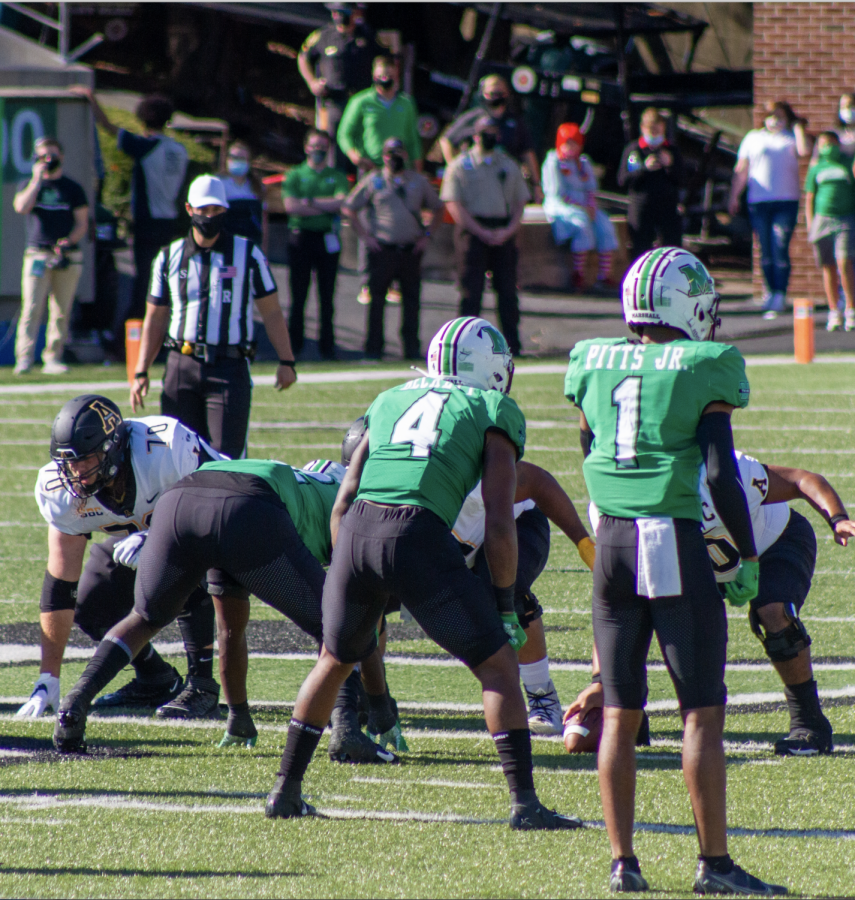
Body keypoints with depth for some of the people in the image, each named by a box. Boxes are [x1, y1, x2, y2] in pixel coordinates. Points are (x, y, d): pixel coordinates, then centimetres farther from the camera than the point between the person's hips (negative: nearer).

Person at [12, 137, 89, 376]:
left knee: (61, 311, 1)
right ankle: (24, 358, -14)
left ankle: (53, 359, 6)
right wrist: (37, 179, -7)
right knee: (31, 308, -11)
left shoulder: (73, 188, 12)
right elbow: (21, 207, -9)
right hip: (37, 255, -1)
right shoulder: (30, 185, 12)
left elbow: (82, 223, 9)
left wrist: (69, 240, -10)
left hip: (68, 256, 1)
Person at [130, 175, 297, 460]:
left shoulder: (247, 255, 4)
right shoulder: (169, 257, 10)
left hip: (230, 368, -2)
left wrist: (286, 361, 0)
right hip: (182, 367, 2)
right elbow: (155, 319, 15)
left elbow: (271, 311, 7)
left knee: (226, 456, -9)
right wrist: (141, 373, 8)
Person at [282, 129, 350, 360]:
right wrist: (326, 208, -9)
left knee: (327, 296, 3)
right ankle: (294, 346, 7)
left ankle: (327, 346, 8)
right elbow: (290, 206, -8)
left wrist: (309, 201, -10)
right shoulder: (295, 175, 6)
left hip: (328, 239, 1)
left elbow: (341, 202, -7)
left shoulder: (337, 177, 10)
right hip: (300, 237, -1)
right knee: (298, 295, 1)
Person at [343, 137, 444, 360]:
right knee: (377, 300, -3)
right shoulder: (373, 181, 4)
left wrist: (426, 235, 9)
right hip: (382, 249, -2)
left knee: (412, 301, 3)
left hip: (411, 250, 2)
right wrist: (365, 236, -2)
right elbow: (349, 209, 6)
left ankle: (412, 348, 10)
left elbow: (438, 209, 21)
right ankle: (373, 349, 2)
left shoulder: (419, 181, 12)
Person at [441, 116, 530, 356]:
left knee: (508, 290, 1)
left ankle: (512, 344, 4)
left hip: (504, 234, 3)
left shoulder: (509, 166, 16)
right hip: (473, 232, -3)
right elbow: (455, 206, -5)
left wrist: (508, 231, -5)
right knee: (471, 291, -6)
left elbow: (520, 203, 13)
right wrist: (482, 232, -12)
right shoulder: (461, 166, 3)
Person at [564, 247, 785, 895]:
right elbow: (722, 475, -10)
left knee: (620, 713, 10)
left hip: (613, 544, 5)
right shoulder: (705, 368, -7)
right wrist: (749, 557, -2)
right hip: (678, 543, -5)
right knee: (703, 711, 0)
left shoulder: (593, 364, 7)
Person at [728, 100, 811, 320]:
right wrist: (734, 197, 9)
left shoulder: (791, 138, 12)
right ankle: (770, 291, 12)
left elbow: (805, 151, -10)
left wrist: (798, 127, 1)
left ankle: (780, 296, -10)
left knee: (780, 250, -10)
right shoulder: (753, 138, 15)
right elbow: (741, 170, 15)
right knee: (766, 251, 2)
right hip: (758, 201, 2)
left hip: (786, 202, -2)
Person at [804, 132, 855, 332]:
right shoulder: (816, 169, 12)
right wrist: (810, 225, 7)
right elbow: (809, 198, 15)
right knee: (828, 267, 4)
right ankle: (834, 313, 10)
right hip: (822, 220, 2)